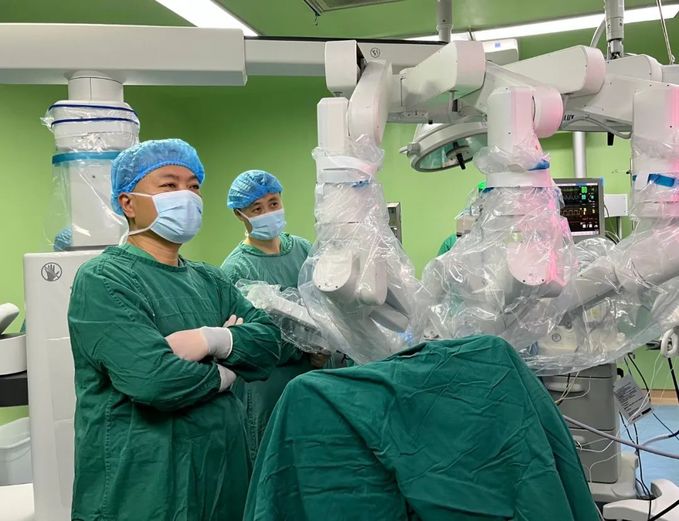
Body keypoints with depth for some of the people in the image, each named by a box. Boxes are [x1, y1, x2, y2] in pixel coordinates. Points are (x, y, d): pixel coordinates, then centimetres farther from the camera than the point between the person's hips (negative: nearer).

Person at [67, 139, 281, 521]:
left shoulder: (210, 281, 10)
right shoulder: (102, 280, -13)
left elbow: (269, 340, -2)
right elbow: (153, 378, -25)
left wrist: (212, 339, -20)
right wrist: (222, 375, -8)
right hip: (140, 490, -6)